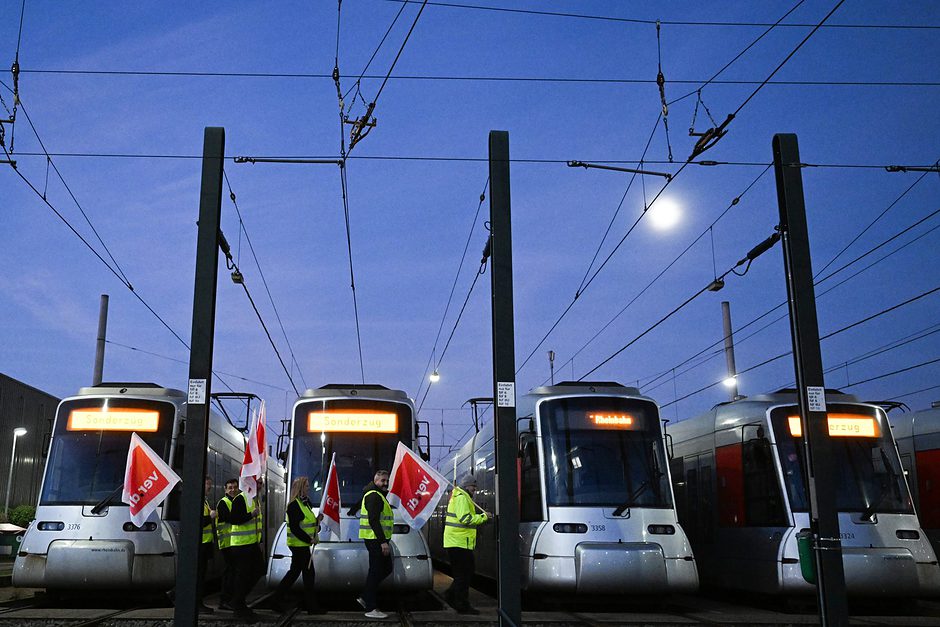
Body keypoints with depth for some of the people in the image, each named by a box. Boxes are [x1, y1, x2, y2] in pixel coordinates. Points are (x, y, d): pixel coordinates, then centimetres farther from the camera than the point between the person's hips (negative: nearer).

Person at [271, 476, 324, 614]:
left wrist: (317, 520, 2)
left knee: (294, 572, 15)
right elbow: (294, 528, -20)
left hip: (303, 544, 10)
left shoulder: (305, 503, 14)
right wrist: (309, 539, -21)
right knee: (309, 573, -5)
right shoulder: (294, 505, -16)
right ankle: (312, 607, 2)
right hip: (299, 544, -10)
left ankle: (277, 599, 22)